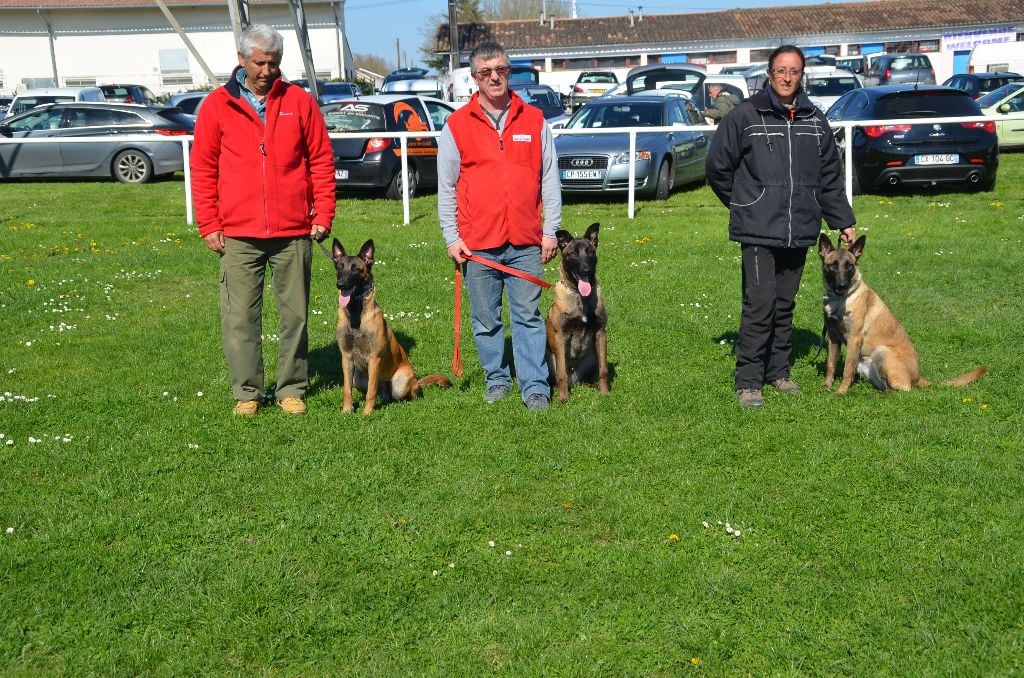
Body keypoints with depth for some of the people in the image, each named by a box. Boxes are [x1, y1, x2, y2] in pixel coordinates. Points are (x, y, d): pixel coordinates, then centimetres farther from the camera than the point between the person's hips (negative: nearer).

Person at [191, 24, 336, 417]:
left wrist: (323, 215, 1)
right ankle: (247, 392, 14)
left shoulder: (299, 102, 5)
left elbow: (321, 161, 7)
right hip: (238, 234, 0)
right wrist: (209, 225, 0)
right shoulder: (217, 105, 4)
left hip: (294, 232, 1)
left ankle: (292, 388, 19)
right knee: (240, 317, 2)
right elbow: (203, 169, 5)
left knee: (295, 314, 7)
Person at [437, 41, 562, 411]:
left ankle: (535, 387, 5)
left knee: (529, 317, 2)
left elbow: (549, 178, 8)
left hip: (525, 242, 0)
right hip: (477, 244, 0)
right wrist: (451, 237, -1)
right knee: (486, 321, 9)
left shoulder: (534, 120, 7)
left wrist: (550, 230, 3)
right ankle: (497, 379, 23)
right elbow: (446, 187, 5)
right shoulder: (457, 125, 3)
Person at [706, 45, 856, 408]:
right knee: (759, 306, -9)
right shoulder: (745, 116, -3)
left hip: (799, 232, 5)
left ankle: (778, 372, 24)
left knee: (785, 305, 13)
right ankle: (748, 382, -2)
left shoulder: (814, 121, 12)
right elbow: (717, 167, 3)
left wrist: (843, 221, 15)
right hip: (758, 232, -5)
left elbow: (830, 177, 18)